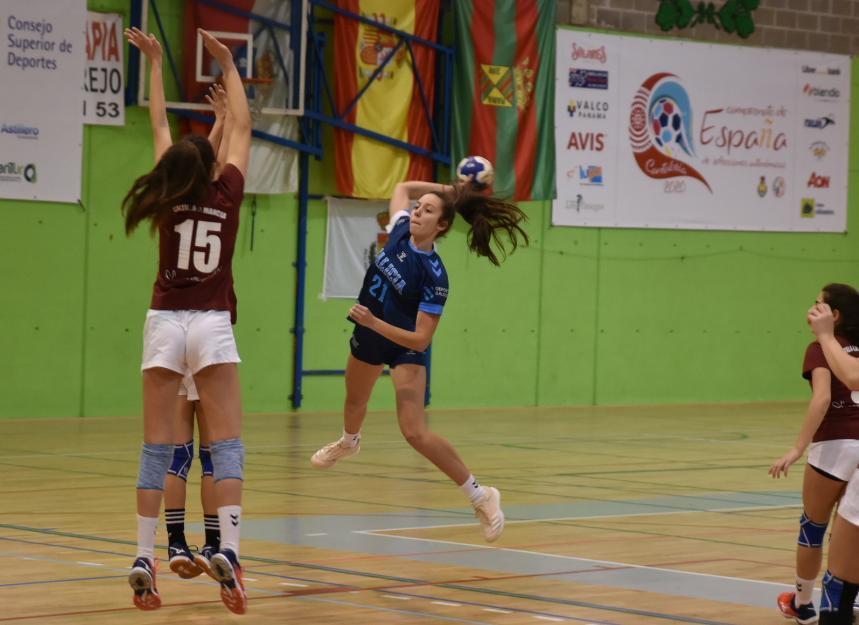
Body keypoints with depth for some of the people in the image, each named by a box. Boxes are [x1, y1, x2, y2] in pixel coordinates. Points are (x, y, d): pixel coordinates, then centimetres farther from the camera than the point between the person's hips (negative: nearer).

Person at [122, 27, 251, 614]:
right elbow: (242, 129, 10)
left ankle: (144, 560, -3)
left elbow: (160, 125, 12)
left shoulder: (167, 201, 1)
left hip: (165, 323, 2)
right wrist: (228, 65, 19)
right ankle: (228, 550, -20)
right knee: (228, 444, -3)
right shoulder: (226, 196, -3)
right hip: (211, 326, -2)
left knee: (157, 448, 2)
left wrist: (155, 63, 21)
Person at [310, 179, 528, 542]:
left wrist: (375, 323, -41)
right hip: (369, 336, 7)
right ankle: (349, 442, 69)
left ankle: (479, 495, -13)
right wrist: (445, 189, -7)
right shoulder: (400, 231, -16)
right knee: (354, 401, 34)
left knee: (415, 432, -23)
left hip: (405, 347, -7)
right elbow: (402, 188, 5)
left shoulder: (434, 277, -31)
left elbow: (420, 340, -32)